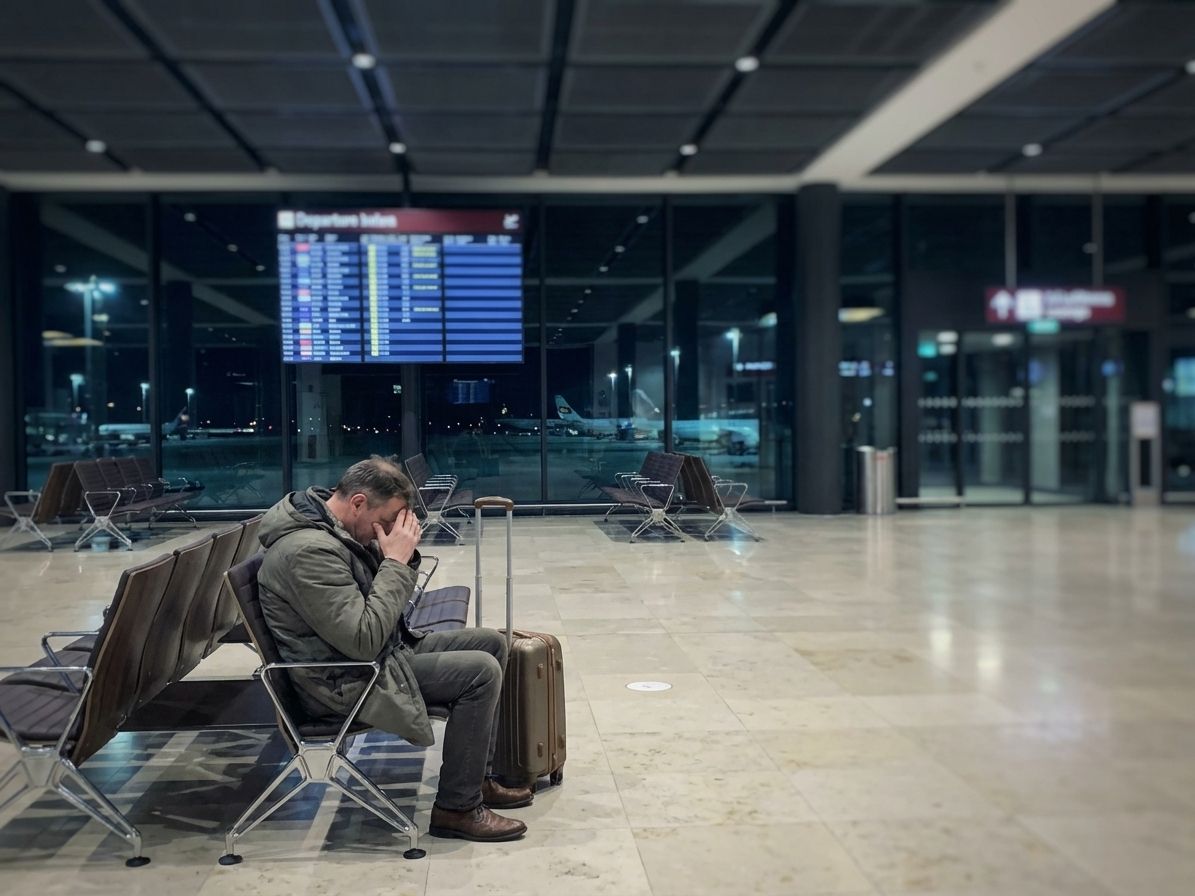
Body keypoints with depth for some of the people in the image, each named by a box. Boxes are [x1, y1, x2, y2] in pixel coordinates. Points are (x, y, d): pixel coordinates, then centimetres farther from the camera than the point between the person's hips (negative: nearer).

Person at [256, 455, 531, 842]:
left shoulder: (338, 529, 4)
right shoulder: (308, 551, -27)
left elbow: (385, 606, 12)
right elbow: (365, 640, -30)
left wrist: (402, 554, -6)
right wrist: (396, 560, -25)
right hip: (346, 683, -10)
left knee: (492, 642, 9)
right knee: (481, 671, -19)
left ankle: (477, 776, 18)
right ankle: (457, 808, -7)